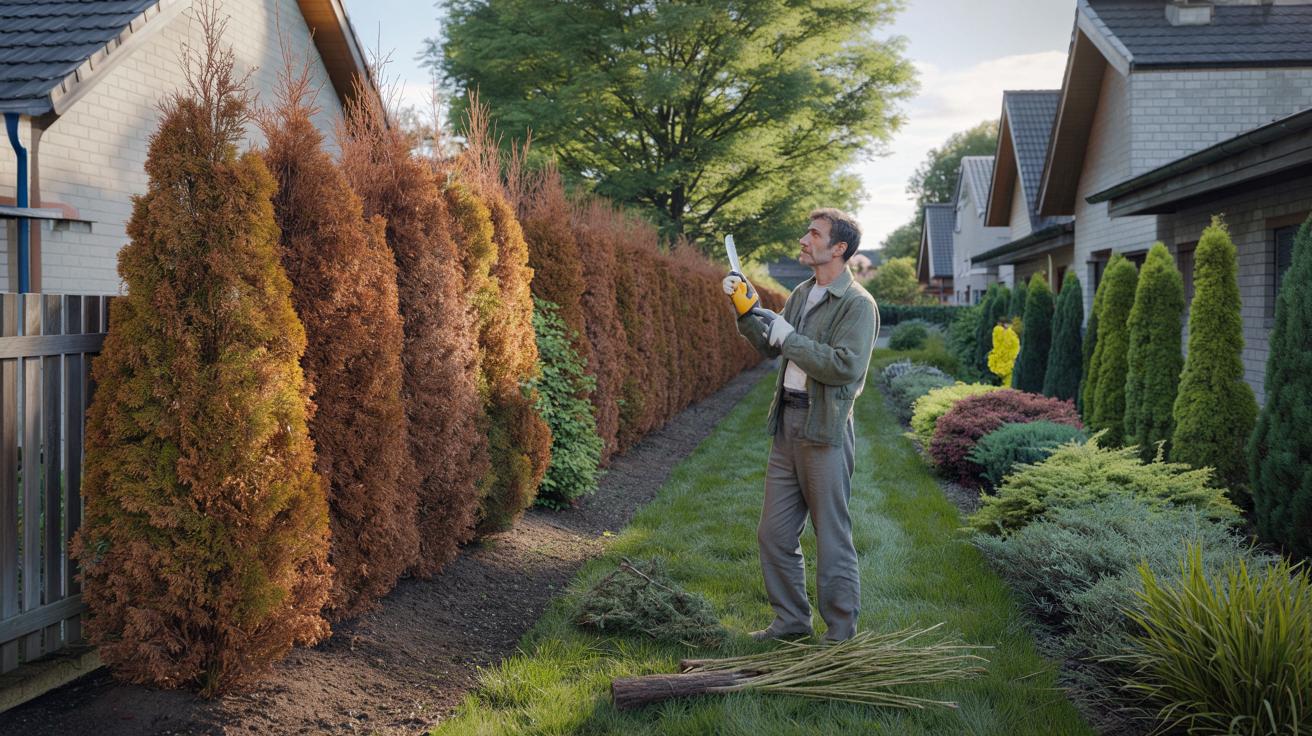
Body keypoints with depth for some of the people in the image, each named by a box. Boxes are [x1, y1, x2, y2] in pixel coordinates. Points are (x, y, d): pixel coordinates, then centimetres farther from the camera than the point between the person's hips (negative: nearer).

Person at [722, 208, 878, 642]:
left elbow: (846, 367, -23)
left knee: (832, 539, 0)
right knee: (774, 534, 13)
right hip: (787, 423, 8)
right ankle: (791, 622, 26)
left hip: (825, 429, -8)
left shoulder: (858, 304, -11)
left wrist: (790, 337, -16)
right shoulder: (802, 293, 15)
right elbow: (770, 347, 21)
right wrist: (746, 310, 6)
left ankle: (841, 635, 12)